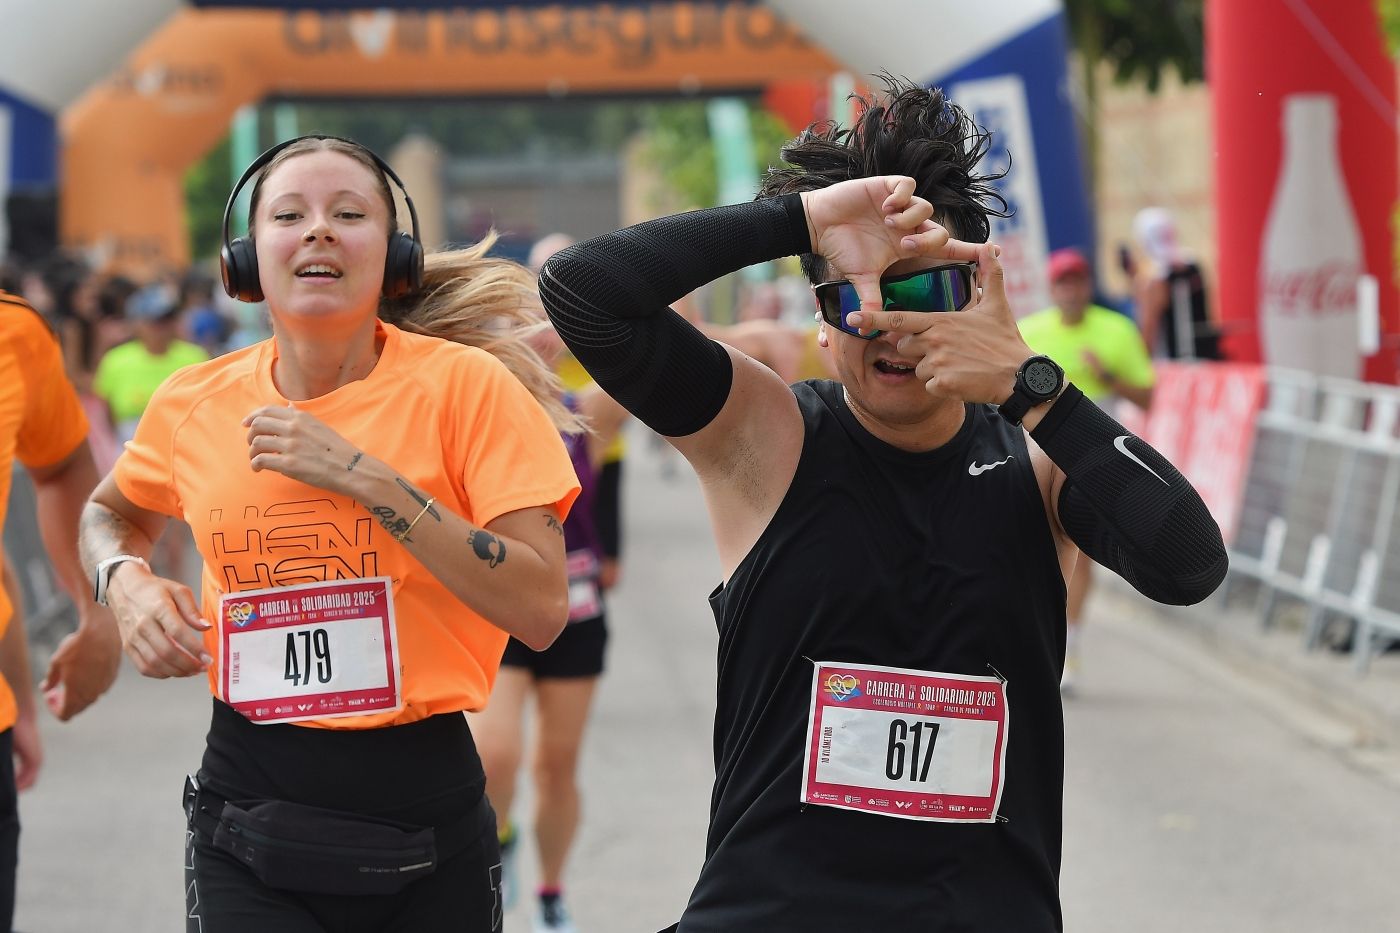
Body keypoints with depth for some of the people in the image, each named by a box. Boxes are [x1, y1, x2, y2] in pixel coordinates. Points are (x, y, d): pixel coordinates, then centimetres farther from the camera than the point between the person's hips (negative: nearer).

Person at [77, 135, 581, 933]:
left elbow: (542, 611, -16)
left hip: (428, 805, -1)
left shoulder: (466, 383, -8)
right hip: (248, 810, 2)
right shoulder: (195, 404, 2)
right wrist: (126, 581, 1)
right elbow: (112, 512, 25)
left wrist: (364, 477, -20)